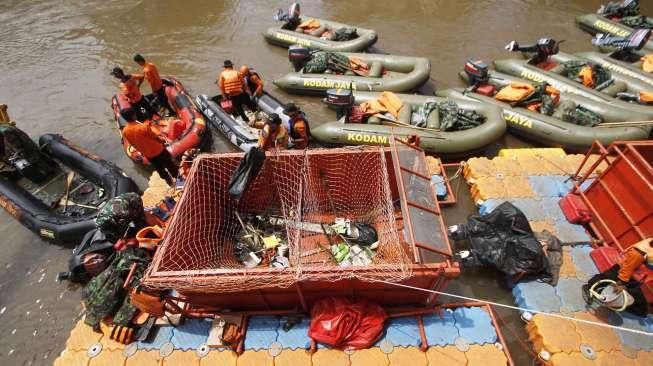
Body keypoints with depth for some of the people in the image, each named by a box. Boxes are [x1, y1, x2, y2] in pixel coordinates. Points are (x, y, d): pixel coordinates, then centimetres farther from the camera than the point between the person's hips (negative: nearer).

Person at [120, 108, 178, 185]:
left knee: (160, 170, 23)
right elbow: (156, 137, -16)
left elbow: (132, 144, 3)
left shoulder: (125, 132, -12)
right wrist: (162, 141, 6)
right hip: (158, 150, -5)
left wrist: (142, 151, 19)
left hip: (148, 155, 5)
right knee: (170, 166, 19)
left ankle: (170, 182, 40)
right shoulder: (143, 127, -29)